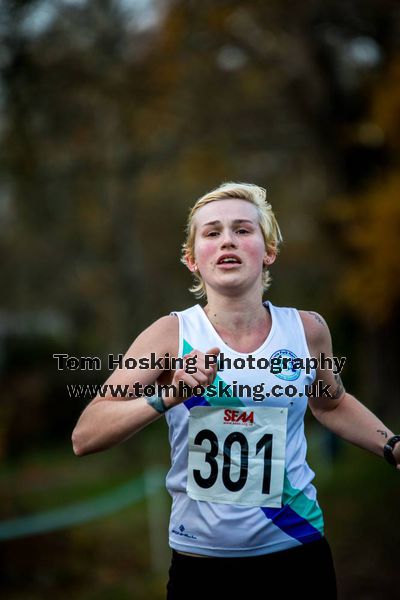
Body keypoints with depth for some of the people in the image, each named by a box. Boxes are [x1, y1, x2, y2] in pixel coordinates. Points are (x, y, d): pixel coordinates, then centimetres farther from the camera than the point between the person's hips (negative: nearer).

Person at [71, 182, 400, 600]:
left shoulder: (307, 330, -3)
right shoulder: (172, 334, -10)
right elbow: (84, 437, -16)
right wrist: (167, 397, -29)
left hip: (296, 553, 2)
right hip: (200, 561, -1)